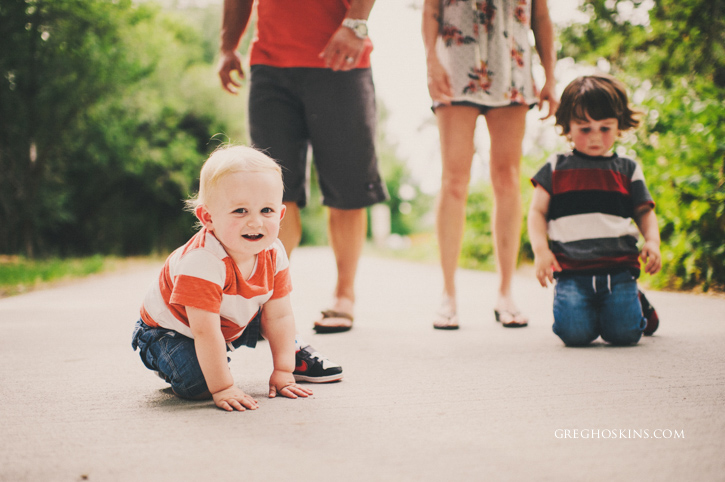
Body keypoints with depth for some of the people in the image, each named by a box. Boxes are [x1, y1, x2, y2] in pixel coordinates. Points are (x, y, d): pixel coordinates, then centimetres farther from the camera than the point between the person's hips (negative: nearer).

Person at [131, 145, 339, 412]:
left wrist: (283, 370, -14)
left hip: (231, 324, 6)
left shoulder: (273, 254, -19)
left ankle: (297, 354, 22)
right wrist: (222, 388, -37)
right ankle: (171, 363, 5)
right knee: (197, 385, -27)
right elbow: (205, 332, -39)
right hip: (171, 330, -6)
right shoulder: (202, 262, -41)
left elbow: (279, 316, -11)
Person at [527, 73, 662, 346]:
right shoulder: (556, 169, 10)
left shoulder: (627, 170, 14)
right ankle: (590, 309, 18)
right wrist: (540, 249, -9)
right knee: (574, 333, -20)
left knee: (624, 332, -15)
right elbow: (537, 212, 8)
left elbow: (644, 211, 18)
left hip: (619, 267, 1)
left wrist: (652, 242, -3)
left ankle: (635, 301, 22)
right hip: (572, 270, -1)